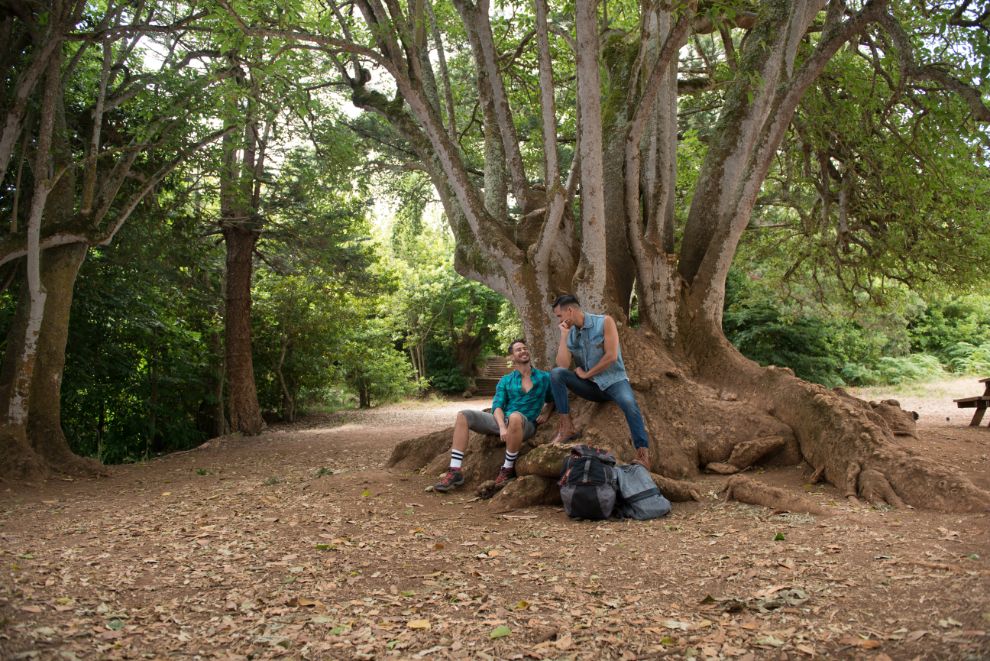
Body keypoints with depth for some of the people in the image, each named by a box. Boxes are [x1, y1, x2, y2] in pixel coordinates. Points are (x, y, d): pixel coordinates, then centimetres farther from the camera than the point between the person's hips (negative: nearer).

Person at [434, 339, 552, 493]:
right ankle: (455, 471, -20)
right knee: (463, 415, -13)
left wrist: (545, 413, -1)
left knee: (515, 417, -41)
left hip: (526, 425, -4)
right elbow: (497, 406, 0)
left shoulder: (544, 377, 7)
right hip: (502, 420, 4)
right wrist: (502, 427, -19)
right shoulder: (505, 381, 11)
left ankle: (508, 469, -24)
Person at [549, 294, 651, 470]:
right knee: (556, 373, -20)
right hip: (590, 385, 4)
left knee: (629, 403, -36)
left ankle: (643, 454, -35)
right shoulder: (570, 334, 4)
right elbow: (562, 366, -8)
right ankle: (566, 427, -20)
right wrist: (564, 335, -9)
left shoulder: (604, 322, -8)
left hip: (613, 380, -4)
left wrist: (586, 374, -11)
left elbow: (611, 356, -17)